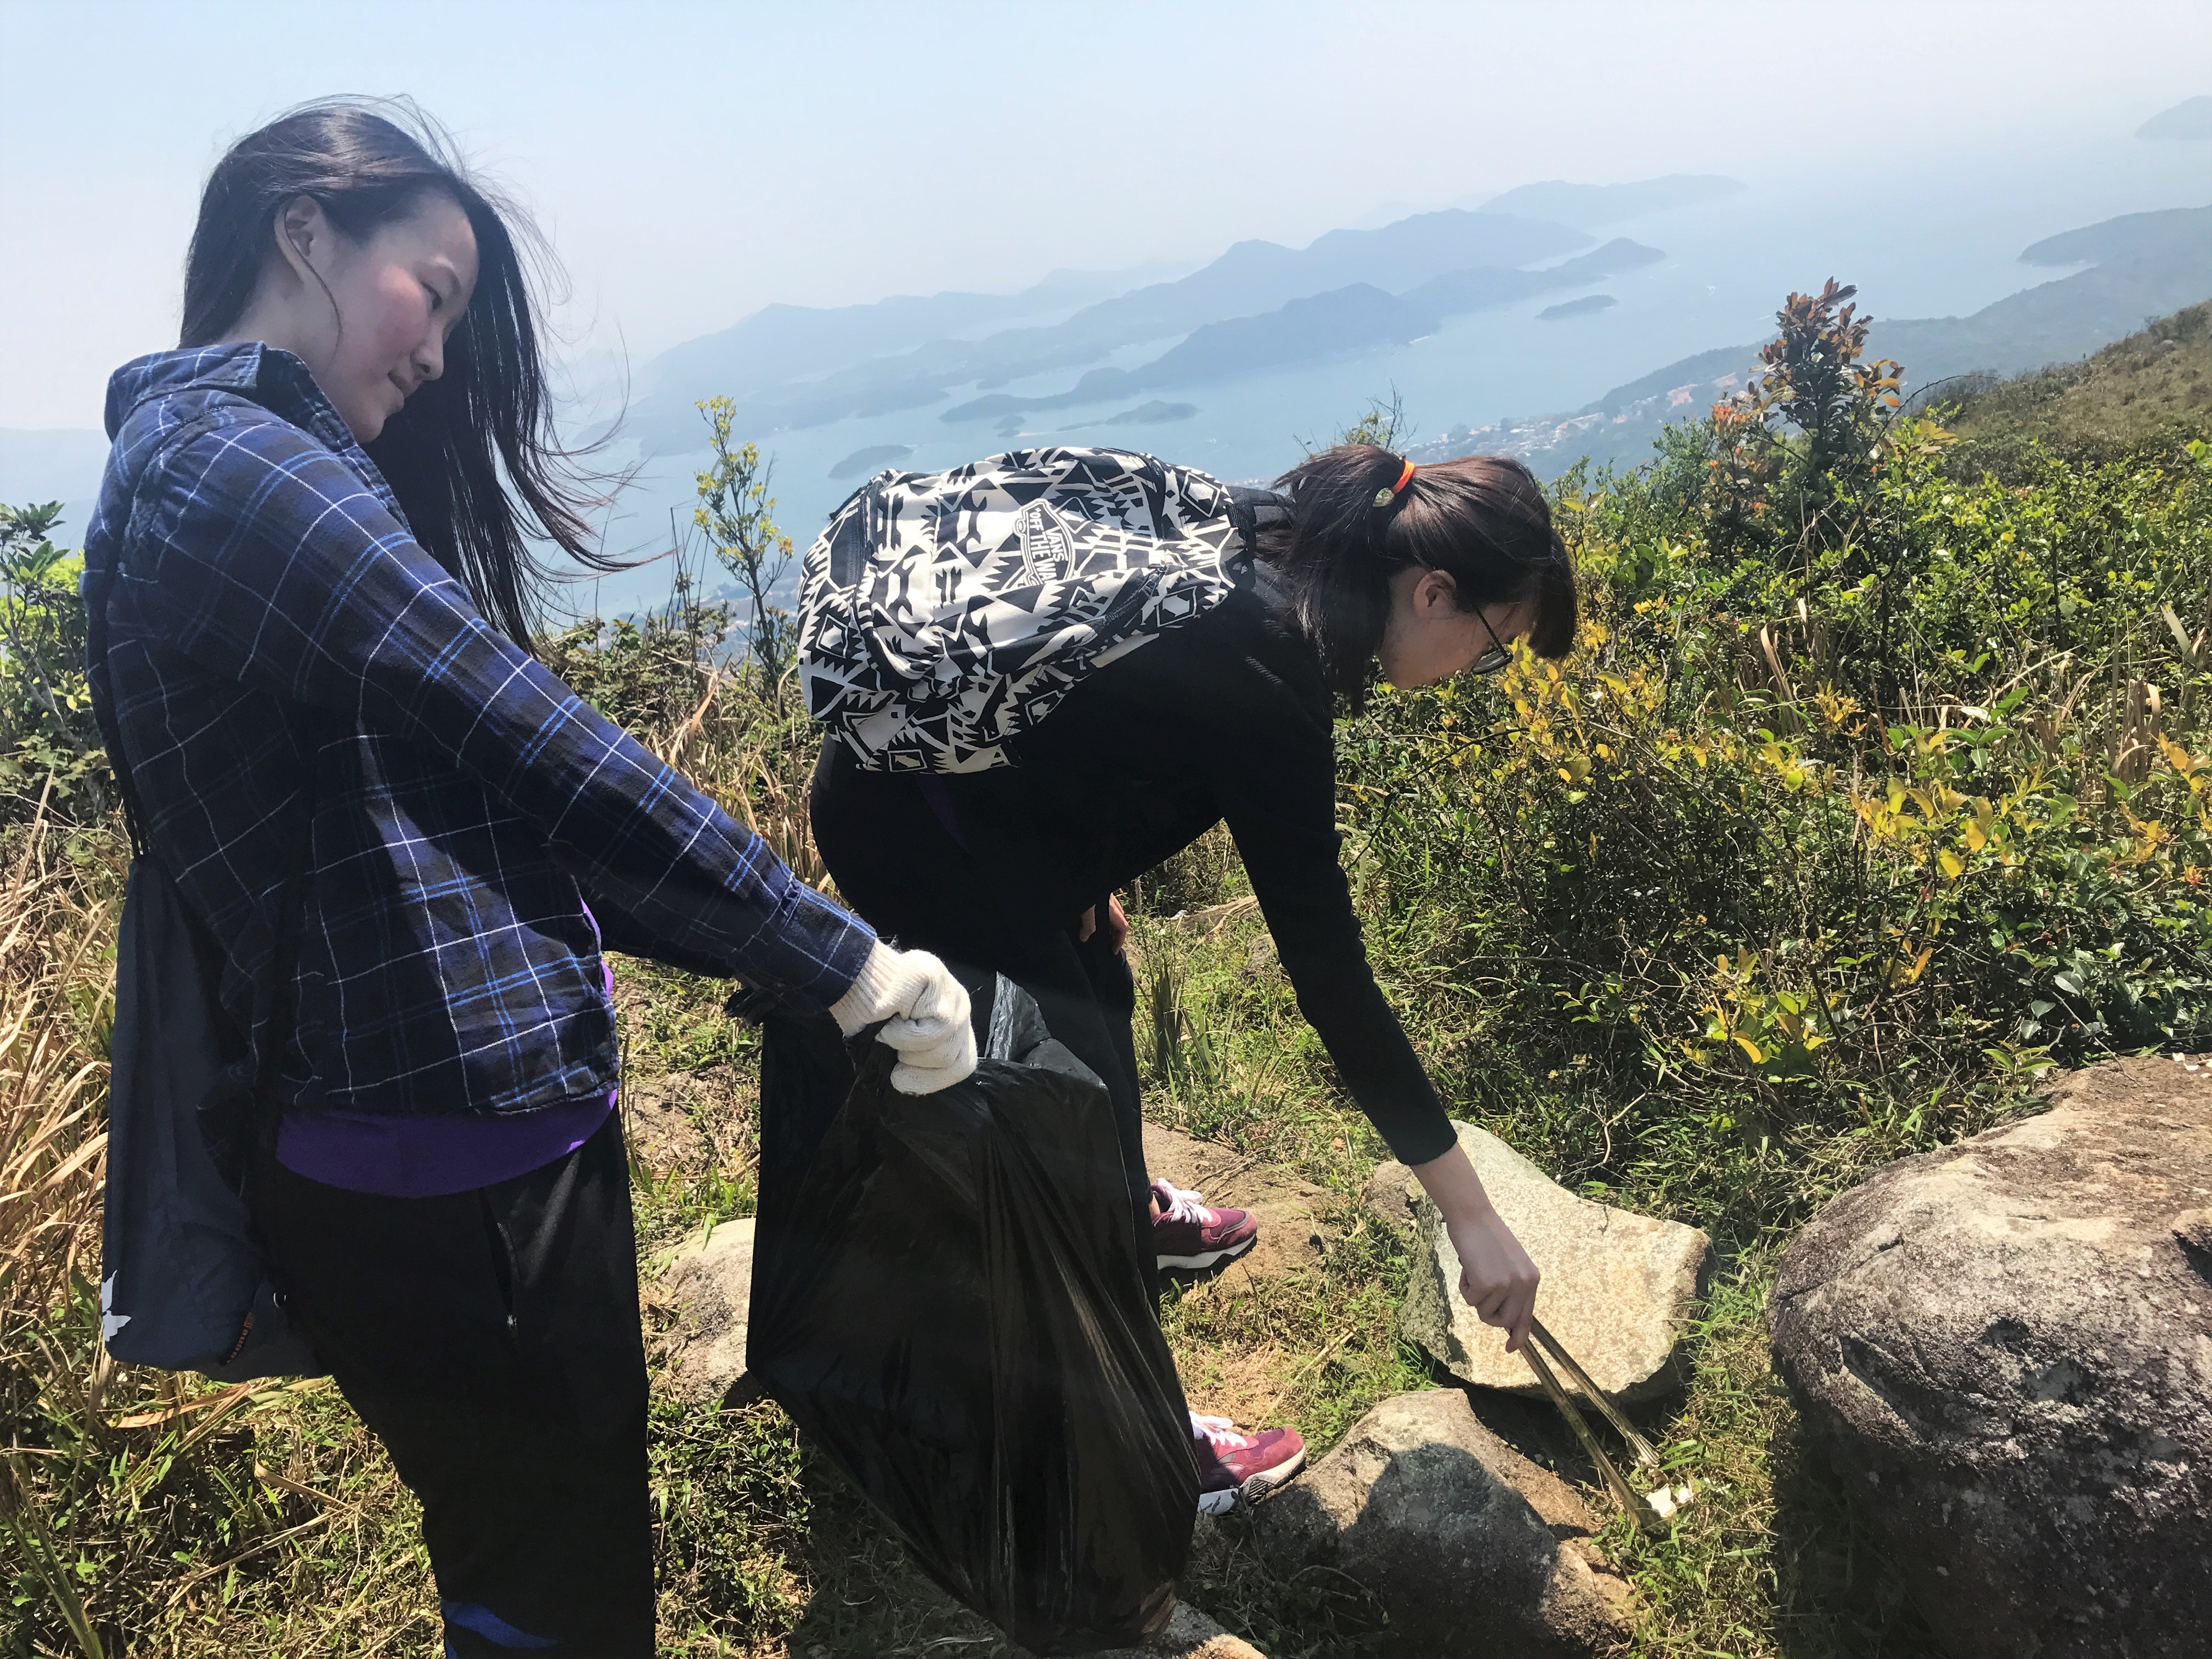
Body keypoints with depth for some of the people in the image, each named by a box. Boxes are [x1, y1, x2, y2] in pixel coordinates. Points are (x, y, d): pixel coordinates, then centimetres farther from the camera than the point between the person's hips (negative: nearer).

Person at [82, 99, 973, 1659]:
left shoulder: (207, 460, 17)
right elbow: (541, 751, -22)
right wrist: (844, 962, -15)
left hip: (491, 1136, 10)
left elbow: (453, 792, 16)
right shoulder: (233, 462, -16)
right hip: (448, 1171, -10)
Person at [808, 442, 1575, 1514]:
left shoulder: (1266, 546, -5)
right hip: (912, 835, -9)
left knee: (1097, 993, 26)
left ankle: (1131, 1214, 53)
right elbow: (1329, 971, -26)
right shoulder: (1264, 688, -29)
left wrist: (1088, 868, 18)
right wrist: (1468, 1212, -18)